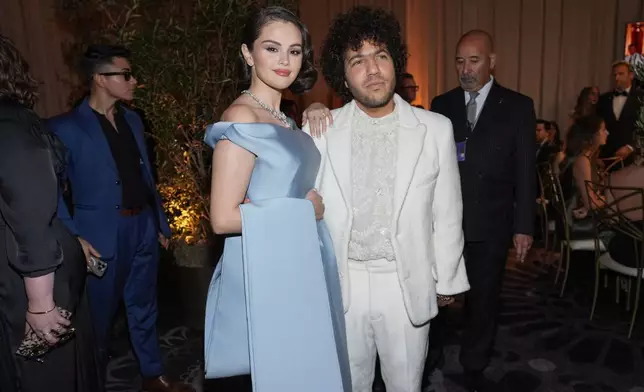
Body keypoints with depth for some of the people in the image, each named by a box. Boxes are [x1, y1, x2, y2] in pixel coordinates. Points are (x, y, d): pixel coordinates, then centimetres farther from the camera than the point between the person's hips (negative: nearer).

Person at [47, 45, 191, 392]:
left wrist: (160, 221, 13)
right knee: (100, 313, 12)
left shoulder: (132, 120, 8)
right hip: (101, 235, -5)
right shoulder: (66, 127, -10)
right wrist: (73, 238, -17)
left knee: (143, 308, 18)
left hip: (143, 228, 5)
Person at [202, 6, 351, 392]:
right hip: (266, 271, -9)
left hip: (303, 267, 9)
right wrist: (304, 211, -16)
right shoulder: (242, 118, -18)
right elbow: (224, 218, -23)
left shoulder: (285, 118, 9)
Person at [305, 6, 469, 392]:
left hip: (407, 284, 0)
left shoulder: (436, 129, -5)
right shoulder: (321, 130, -5)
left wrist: (447, 281, 7)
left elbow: (447, 214, 1)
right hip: (342, 284, 1)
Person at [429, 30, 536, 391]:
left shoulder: (518, 106, 1)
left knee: (484, 297, 12)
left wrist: (524, 226, -5)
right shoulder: (441, 105, 5)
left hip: (491, 223, 0)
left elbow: (525, 171, 0)